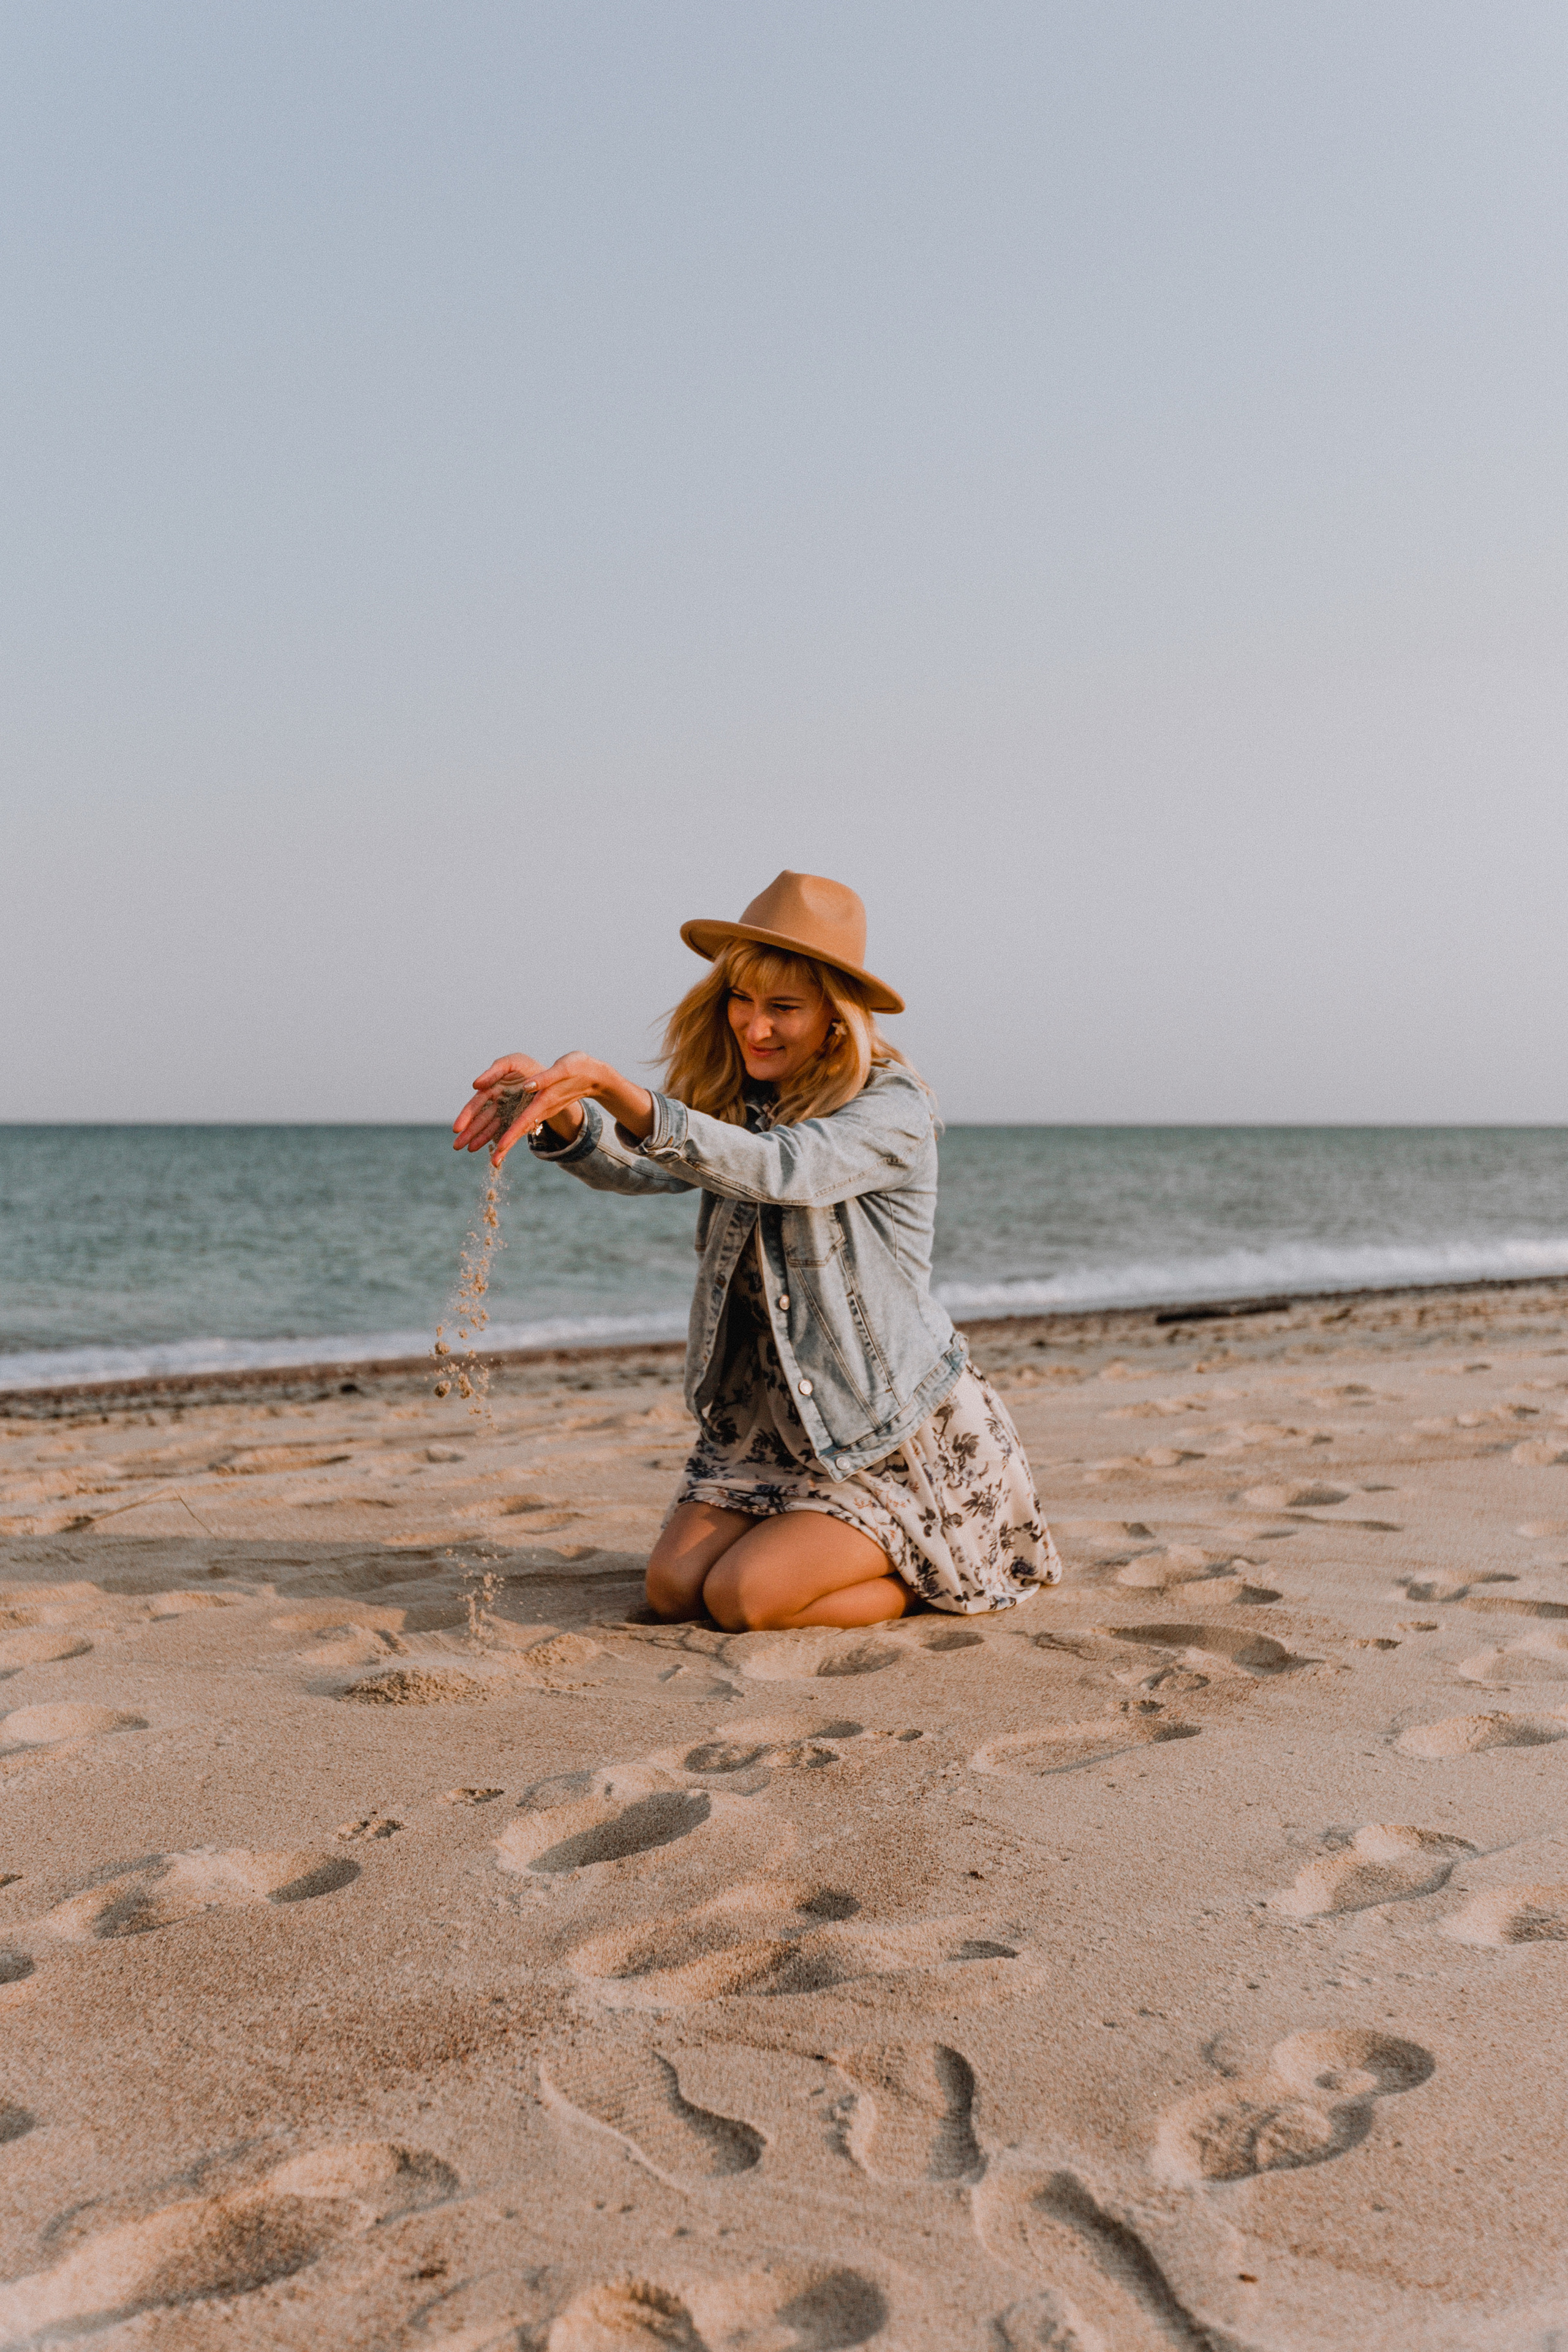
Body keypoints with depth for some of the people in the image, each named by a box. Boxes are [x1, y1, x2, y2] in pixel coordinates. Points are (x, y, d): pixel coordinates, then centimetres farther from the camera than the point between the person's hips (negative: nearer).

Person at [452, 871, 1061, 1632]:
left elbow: (778, 1169, -36)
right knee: (674, 1587, -6)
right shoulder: (739, 1099, 4)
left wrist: (618, 1089, -46)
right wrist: (560, 1111, -37)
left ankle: (929, 1576, 9)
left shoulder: (894, 1108, -17)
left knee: (745, 1597, -18)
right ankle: (857, 1546, 19)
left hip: (896, 1433, -7)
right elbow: (639, 1166, -14)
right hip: (767, 1419, 7)